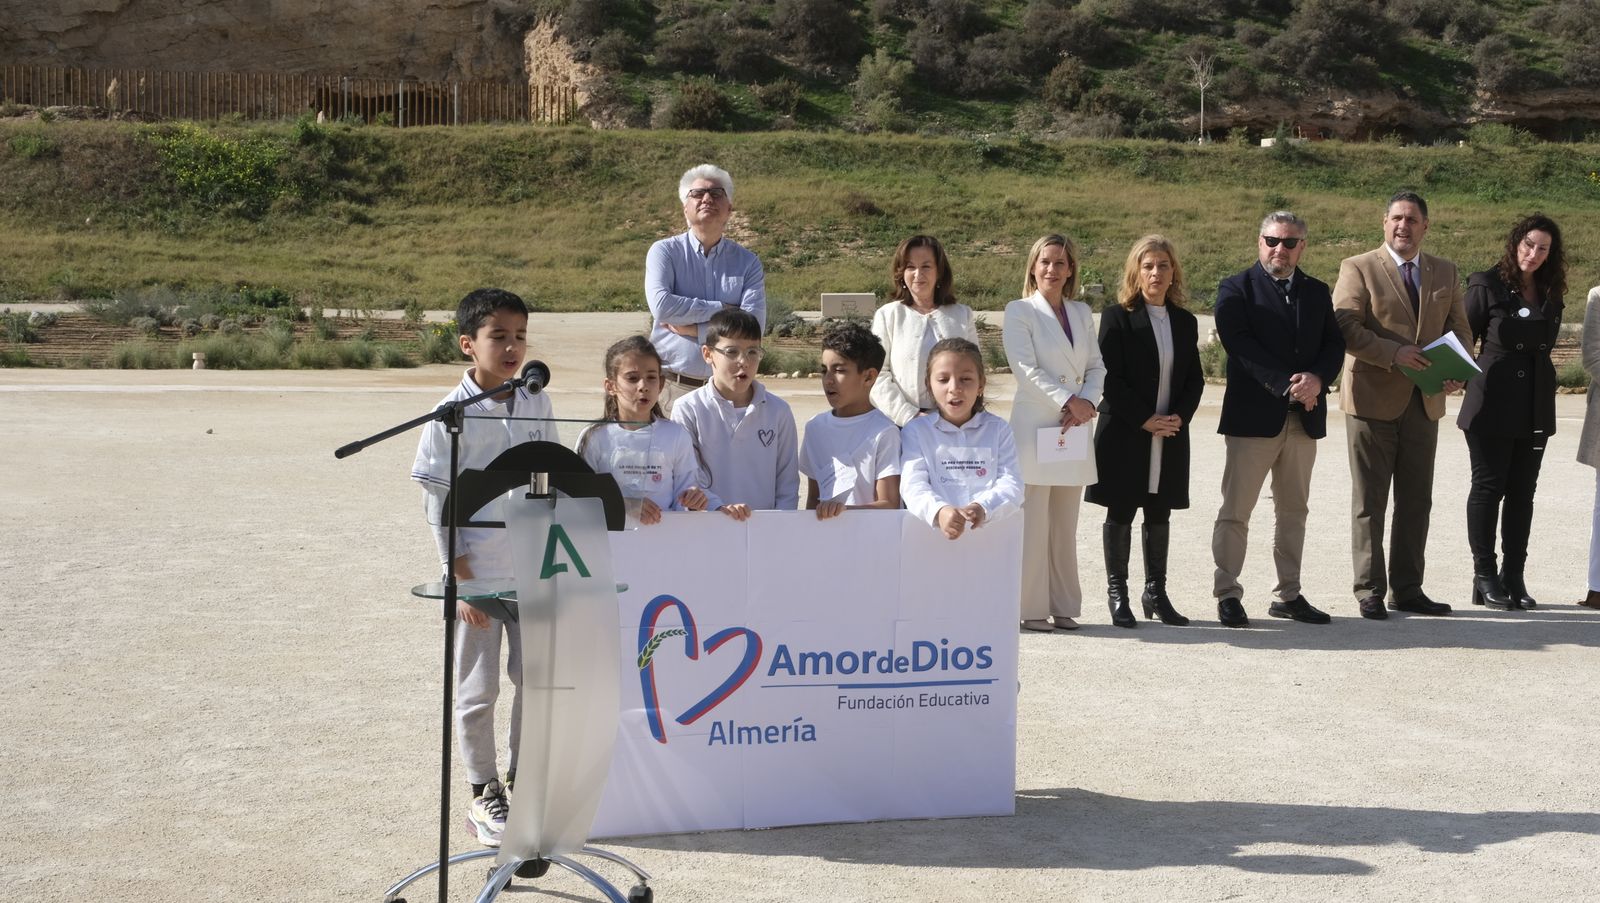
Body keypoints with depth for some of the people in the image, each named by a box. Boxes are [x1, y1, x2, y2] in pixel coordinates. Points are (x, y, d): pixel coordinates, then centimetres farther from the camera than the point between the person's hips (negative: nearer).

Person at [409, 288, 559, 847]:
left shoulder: (536, 404, 3)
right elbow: (439, 505, -9)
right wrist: (462, 580, -12)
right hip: (478, 574, -4)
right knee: (478, 689, 5)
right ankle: (484, 795, 18)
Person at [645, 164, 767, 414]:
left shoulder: (747, 262, 6)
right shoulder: (665, 252, 4)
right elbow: (661, 305, -14)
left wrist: (692, 329, -11)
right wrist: (723, 308, -9)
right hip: (673, 388, -1)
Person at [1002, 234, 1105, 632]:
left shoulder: (1081, 313, 15)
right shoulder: (1020, 311, -1)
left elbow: (1096, 366, 12)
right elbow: (1026, 367, -11)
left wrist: (1087, 403, -7)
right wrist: (1070, 400, -15)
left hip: (1074, 427, 5)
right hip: (1035, 425, -5)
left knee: (1065, 526, 8)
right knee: (1033, 523, -5)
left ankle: (1063, 606, 14)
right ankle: (1030, 609, 1)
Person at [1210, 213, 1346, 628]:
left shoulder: (1317, 292, 14)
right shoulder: (1236, 289, -2)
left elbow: (1334, 344, 7)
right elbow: (1240, 345, -14)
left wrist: (1317, 379, -14)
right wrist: (1286, 386, -20)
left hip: (1304, 418, 5)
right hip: (1252, 417, -5)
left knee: (1293, 511, 12)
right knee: (1235, 511, -3)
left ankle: (1288, 594, 20)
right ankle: (1227, 595, 4)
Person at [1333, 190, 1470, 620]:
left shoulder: (1445, 273, 12)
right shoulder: (1358, 268, -3)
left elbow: (1459, 328, 12)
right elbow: (1345, 327, -13)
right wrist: (1393, 353, -23)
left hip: (1424, 402, 5)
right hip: (1372, 400, -5)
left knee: (1416, 502, 9)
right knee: (1369, 502, 1)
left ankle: (1407, 589, 18)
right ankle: (1369, 591, 8)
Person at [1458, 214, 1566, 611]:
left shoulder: (1551, 294, 10)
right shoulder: (1487, 285, -5)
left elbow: (1544, 344, 15)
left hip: (1536, 408, 5)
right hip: (1492, 404, -5)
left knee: (1522, 491, 7)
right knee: (1488, 487, -1)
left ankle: (1514, 576, 13)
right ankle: (1485, 578, 4)